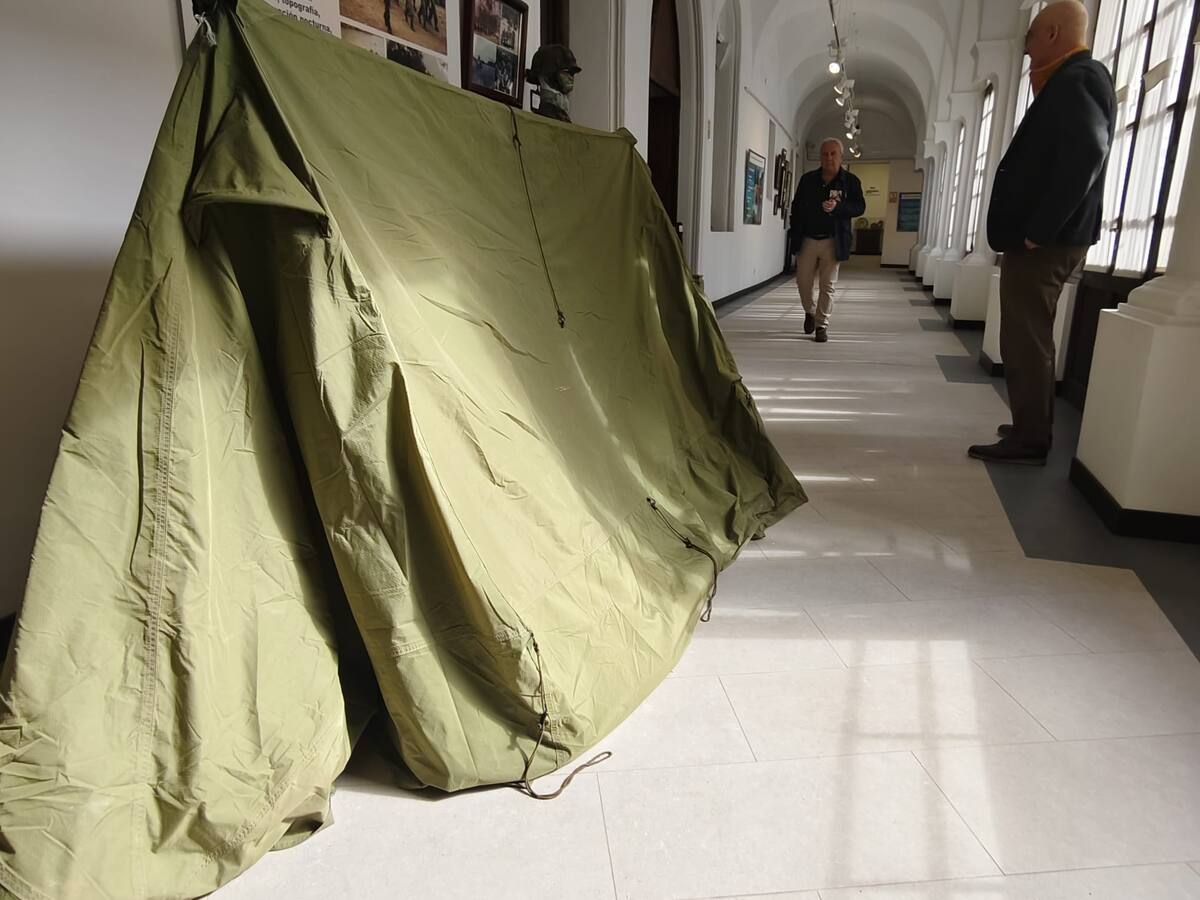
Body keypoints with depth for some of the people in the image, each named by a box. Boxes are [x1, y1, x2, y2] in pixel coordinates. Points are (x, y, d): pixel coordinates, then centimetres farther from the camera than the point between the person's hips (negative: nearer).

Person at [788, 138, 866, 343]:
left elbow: (860, 207, -5)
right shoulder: (807, 179, 7)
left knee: (828, 285, 0)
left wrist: (837, 207, -23)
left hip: (832, 242, -2)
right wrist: (794, 233, 3)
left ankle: (822, 324, 9)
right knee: (803, 281, 6)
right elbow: (796, 206, 11)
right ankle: (810, 312, 33)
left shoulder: (850, 180, 0)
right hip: (807, 240, 2)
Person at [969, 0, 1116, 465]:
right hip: (1045, 240, 10)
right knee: (1029, 340, 15)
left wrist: (1037, 230, -24)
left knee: (1025, 342, -7)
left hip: (1042, 243, -10)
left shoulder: (1076, 80, -11)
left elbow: (1086, 153, -26)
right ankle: (1031, 428, 24)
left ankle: (1029, 440, -1)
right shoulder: (1073, 81, 21)